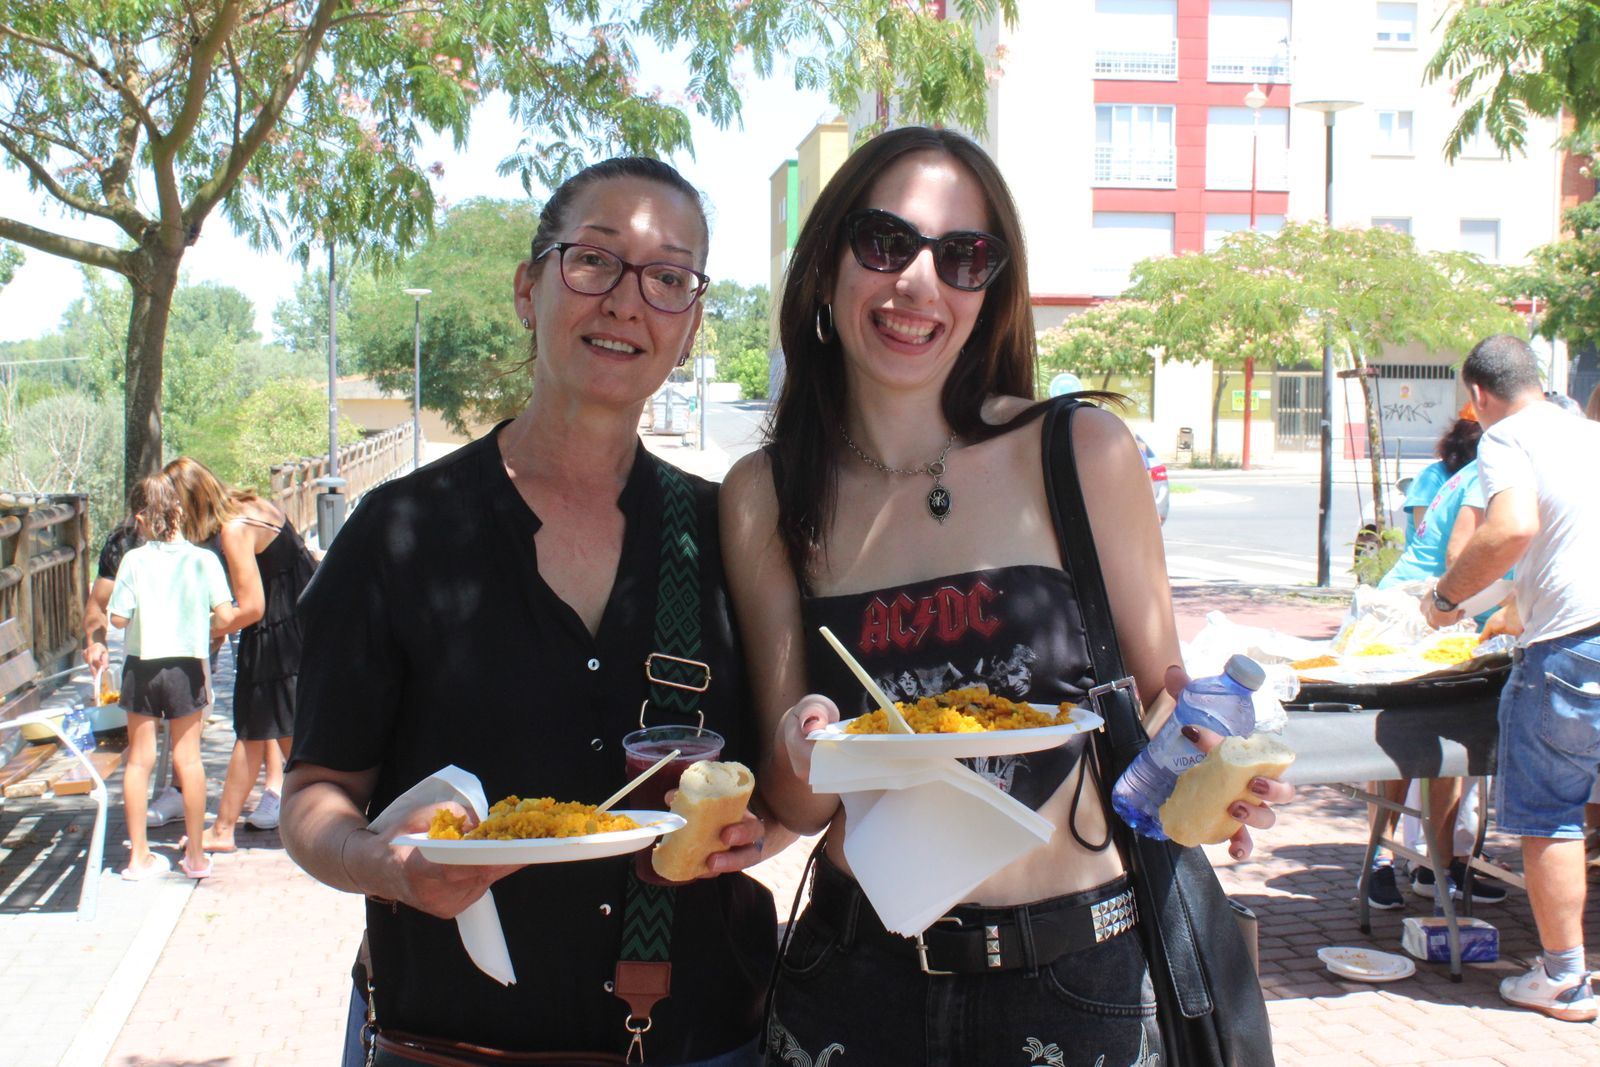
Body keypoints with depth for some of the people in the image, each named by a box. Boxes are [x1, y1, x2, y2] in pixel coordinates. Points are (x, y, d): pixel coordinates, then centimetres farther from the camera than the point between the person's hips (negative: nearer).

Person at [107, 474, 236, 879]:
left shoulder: (134, 560, -7)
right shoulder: (202, 559, -7)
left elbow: (118, 618, -8)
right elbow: (225, 617, -15)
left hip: (141, 667, 0)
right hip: (185, 667, 0)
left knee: (139, 760, 10)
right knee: (188, 759, 9)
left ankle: (139, 855, 15)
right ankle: (195, 856, 14)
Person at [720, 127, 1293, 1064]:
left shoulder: (1085, 454, -8)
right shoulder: (764, 499, -3)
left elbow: (1163, 690, 2)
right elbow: (795, 805, -1)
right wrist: (806, 764, -23)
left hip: (1075, 978, -1)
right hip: (858, 977, 1)